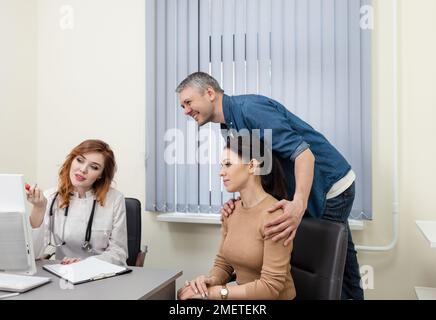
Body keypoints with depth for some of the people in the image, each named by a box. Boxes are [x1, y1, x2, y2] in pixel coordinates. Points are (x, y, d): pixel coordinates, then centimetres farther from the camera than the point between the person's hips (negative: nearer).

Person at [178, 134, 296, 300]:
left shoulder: (274, 215, -20)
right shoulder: (230, 211, 0)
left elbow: (270, 287, -20)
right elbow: (223, 263, 7)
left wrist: (212, 291, -19)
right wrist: (211, 280, -13)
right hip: (244, 295, 5)